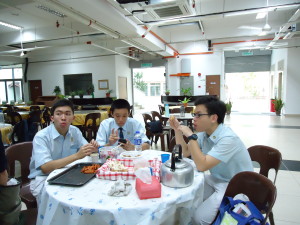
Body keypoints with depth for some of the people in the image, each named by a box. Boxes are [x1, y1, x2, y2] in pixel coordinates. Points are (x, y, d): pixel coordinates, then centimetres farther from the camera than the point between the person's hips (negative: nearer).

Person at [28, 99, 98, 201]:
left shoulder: (75, 131, -1)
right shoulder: (41, 137, -18)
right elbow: (45, 168, -27)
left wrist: (92, 148, -22)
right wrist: (76, 156, -36)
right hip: (43, 178, -4)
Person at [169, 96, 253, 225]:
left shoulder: (227, 139, -29)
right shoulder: (204, 133, -4)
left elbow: (202, 166, -32)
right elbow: (185, 153, 5)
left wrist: (190, 136, -31)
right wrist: (177, 130, -7)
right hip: (216, 179, 8)